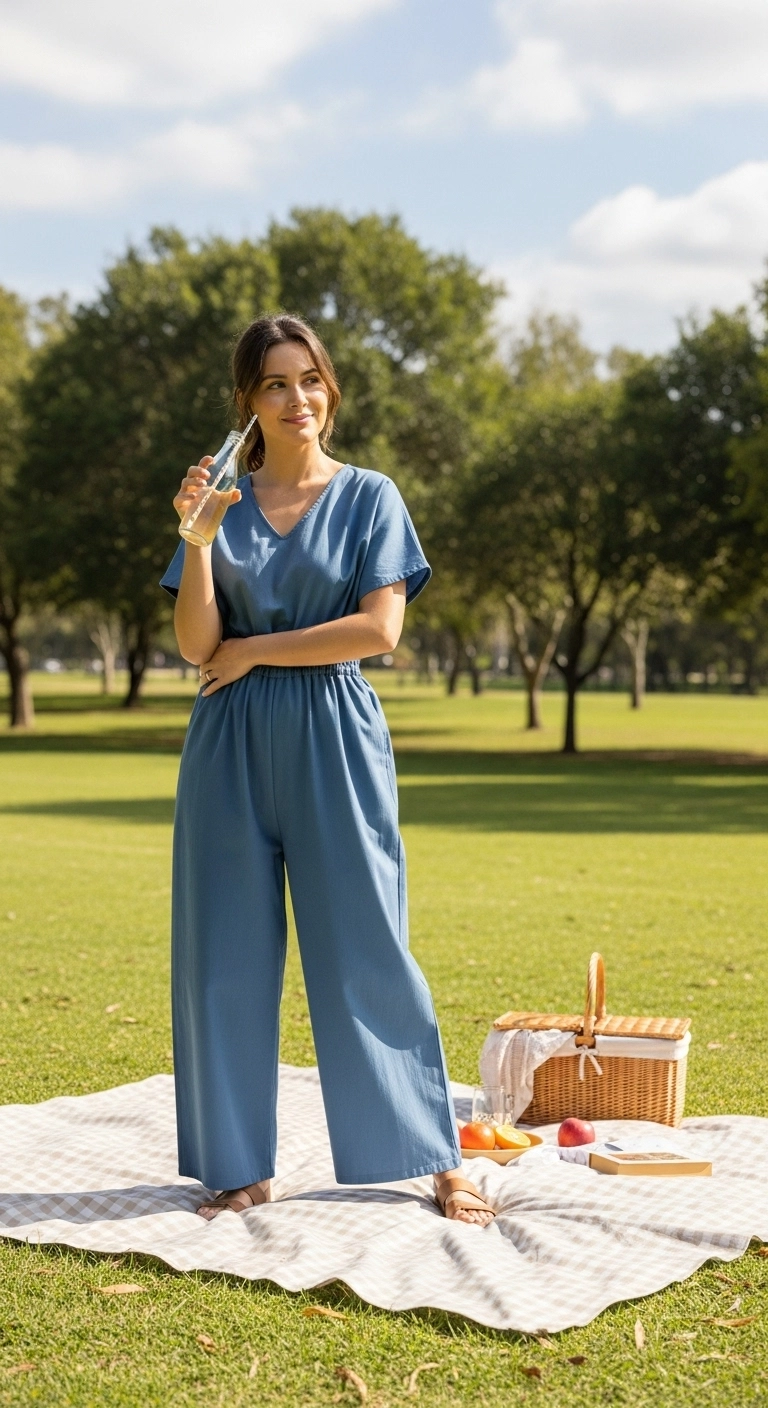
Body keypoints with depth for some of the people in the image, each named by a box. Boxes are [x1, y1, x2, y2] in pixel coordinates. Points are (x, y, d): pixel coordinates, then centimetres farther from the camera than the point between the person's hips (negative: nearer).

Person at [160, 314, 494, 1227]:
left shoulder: (369, 498, 4)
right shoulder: (224, 502, 9)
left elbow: (378, 629, -8)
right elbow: (195, 645, -1)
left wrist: (253, 650, -7)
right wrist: (195, 534, -12)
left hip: (333, 741, -2)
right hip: (231, 748, 3)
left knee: (365, 950, -1)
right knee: (228, 955, 4)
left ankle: (440, 1160, 9)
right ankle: (243, 1167, 16)